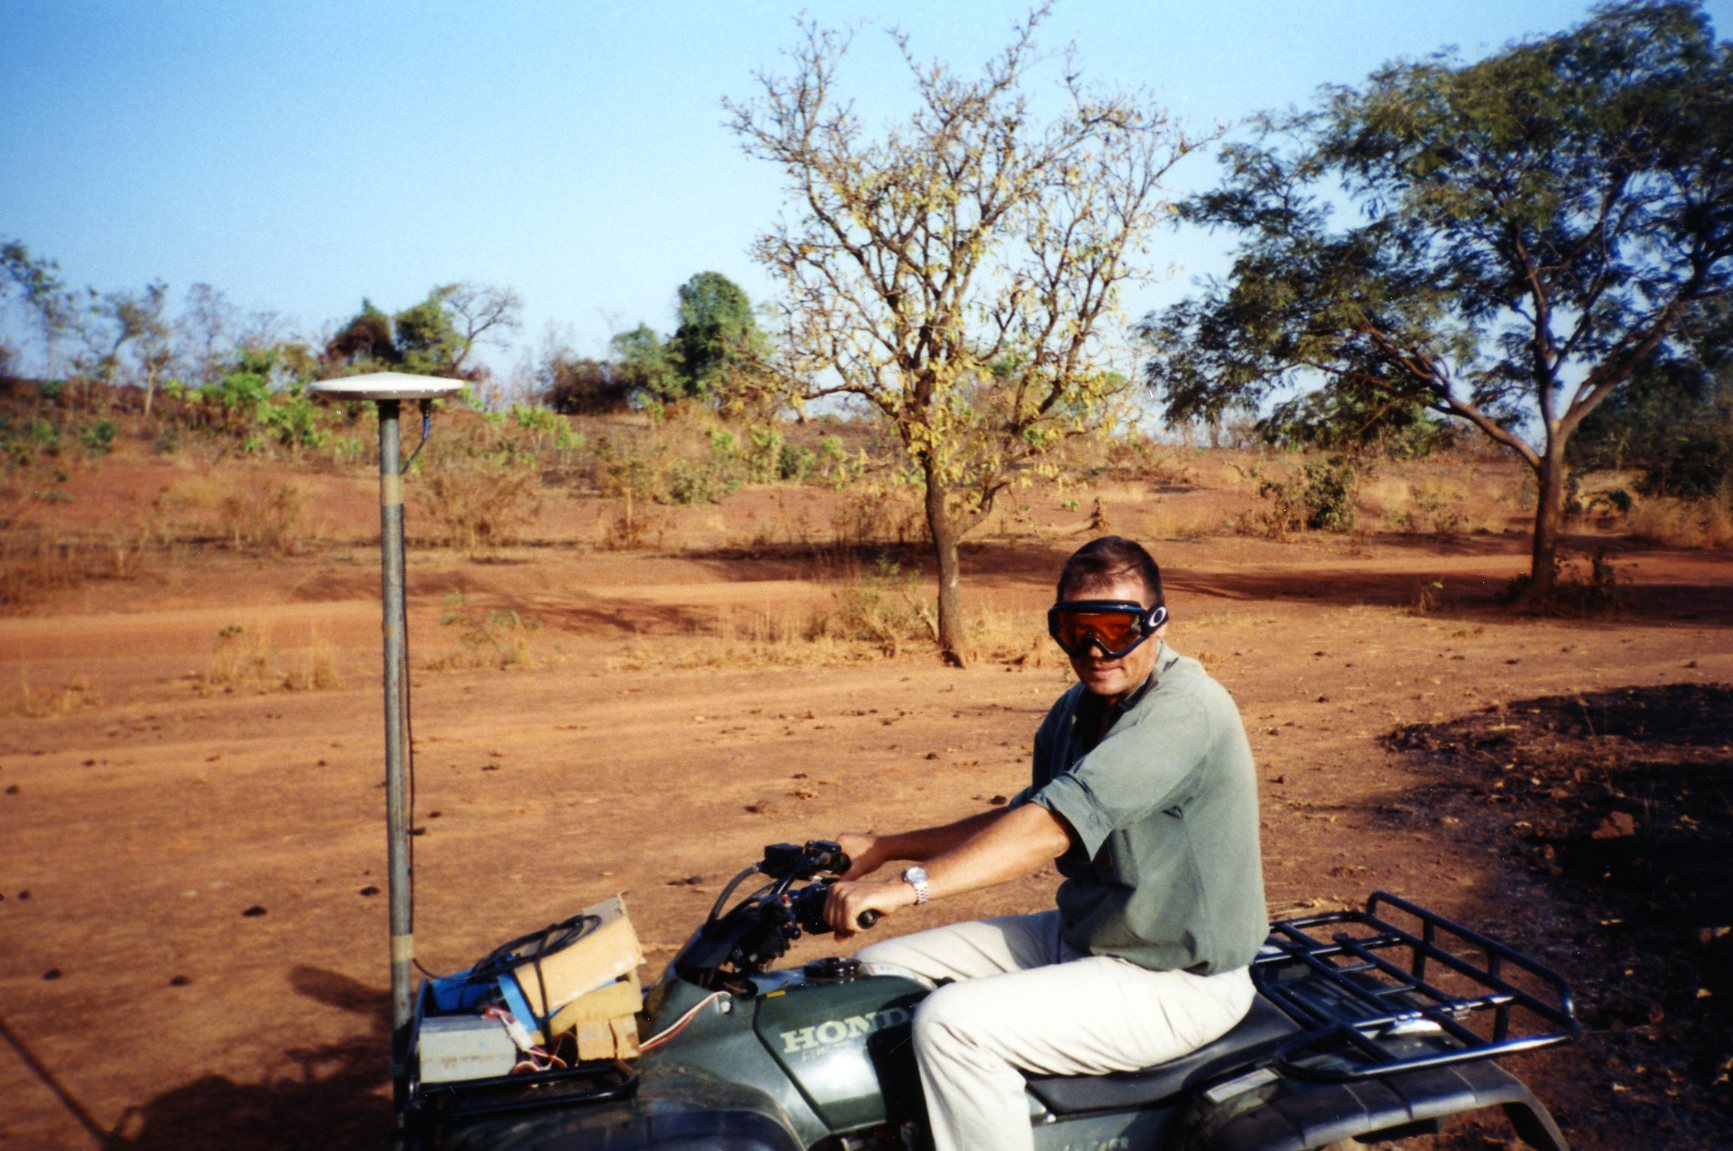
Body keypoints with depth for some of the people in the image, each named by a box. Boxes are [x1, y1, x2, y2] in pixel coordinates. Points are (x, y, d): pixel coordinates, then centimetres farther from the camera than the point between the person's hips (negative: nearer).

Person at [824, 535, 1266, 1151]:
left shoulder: (1183, 707, -23)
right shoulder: (1080, 709, 6)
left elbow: (1052, 827, -33)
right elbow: (1024, 815, 14)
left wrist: (911, 883, -39)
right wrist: (885, 847, 6)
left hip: (1172, 983, -9)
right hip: (1078, 937, 9)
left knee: (953, 1022, -26)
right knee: (880, 969, 4)